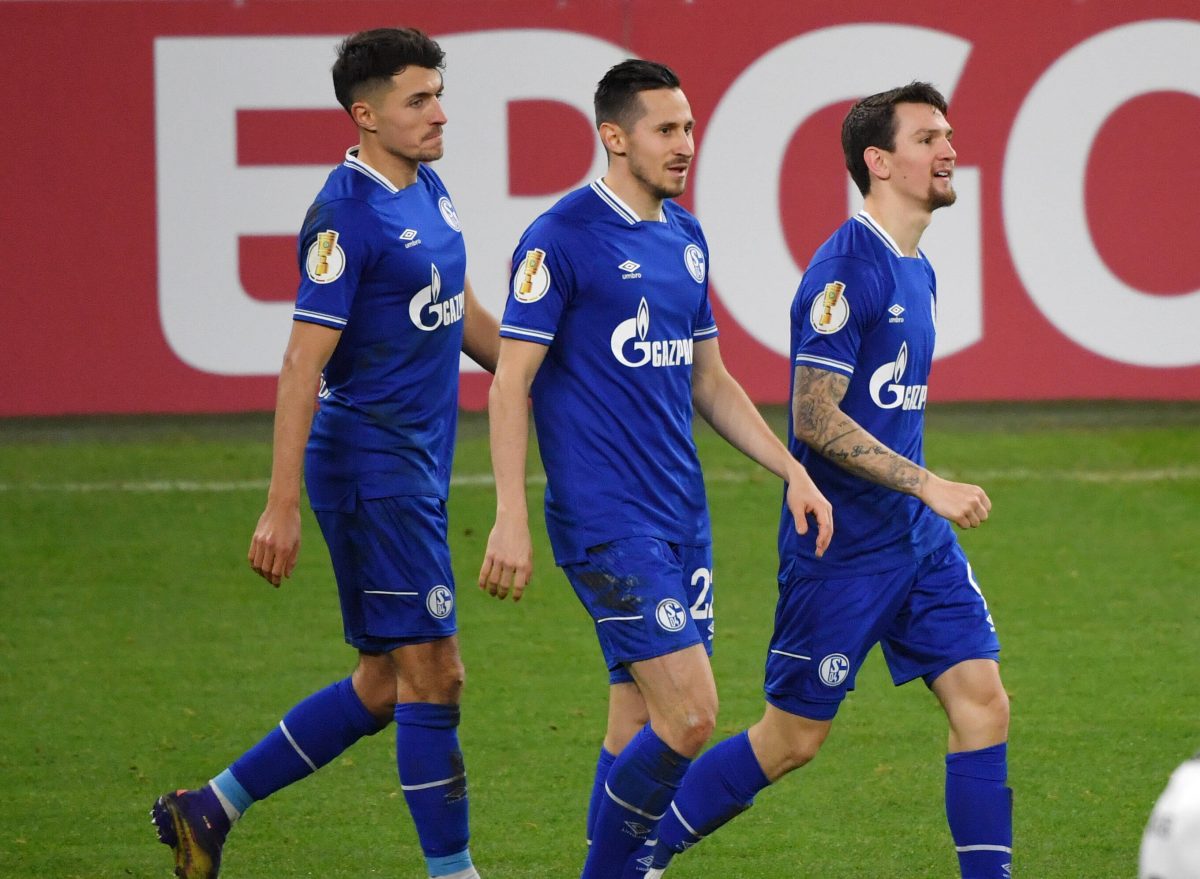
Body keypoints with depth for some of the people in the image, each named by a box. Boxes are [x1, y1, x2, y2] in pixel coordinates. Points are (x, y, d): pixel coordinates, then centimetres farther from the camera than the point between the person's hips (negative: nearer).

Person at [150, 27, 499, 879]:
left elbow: (462, 313, 26)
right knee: (431, 673, -6)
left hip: (416, 467, 10)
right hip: (370, 464, -10)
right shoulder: (346, 216, -16)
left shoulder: (428, 192, 11)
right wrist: (282, 506, -23)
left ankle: (208, 810, 21)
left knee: (385, 685, 12)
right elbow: (303, 363, -19)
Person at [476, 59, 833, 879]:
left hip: (682, 516, 7)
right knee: (689, 717, -14)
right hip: (608, 524, -7)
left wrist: (792, 469, 12)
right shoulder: (561, 239, -10)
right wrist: (510, 520, -16)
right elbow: (509, 385, -10)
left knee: (641, 729, 7)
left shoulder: (685, 236, 13)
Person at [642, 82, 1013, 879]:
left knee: (982, 701, -3)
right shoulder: (846, 269, -17)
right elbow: (815, 418, -21)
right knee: (793, 739, 1)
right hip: (843, 545, -8)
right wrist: (929, 486, -24)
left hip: (919, 542, 8)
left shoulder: (916, 272, 11)